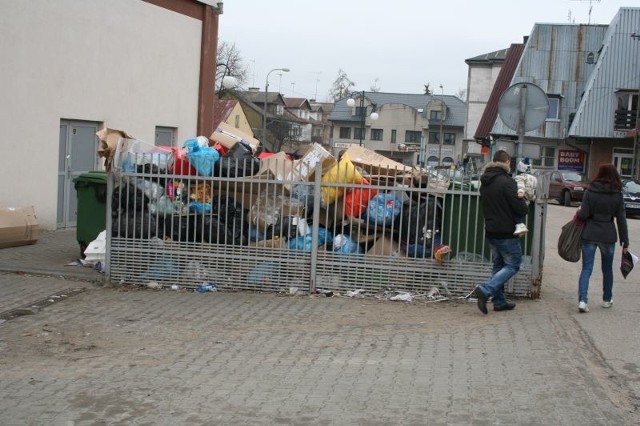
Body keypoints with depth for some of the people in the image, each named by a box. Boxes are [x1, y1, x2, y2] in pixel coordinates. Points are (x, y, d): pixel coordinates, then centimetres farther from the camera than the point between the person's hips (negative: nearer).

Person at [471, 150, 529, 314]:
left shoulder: (485, 182, 9)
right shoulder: (506, 182, -17)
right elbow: (520, 208, -19)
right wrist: (525, 205, 4)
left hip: (490, 231, 8)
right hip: (506, 232, -8)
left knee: (498, 265, 17)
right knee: (513, 265, 1)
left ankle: (499, 301, 18)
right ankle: (485, 291, -14)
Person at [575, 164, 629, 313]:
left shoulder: (590, 191, -5)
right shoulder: (617, 195, -4)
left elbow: (583, 215, -10)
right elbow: (621, 219, -2)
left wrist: (578, 212, 14)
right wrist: (625, 241, 3)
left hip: (589, 234, 0)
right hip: (608, 236, 1)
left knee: (586, 268, 3)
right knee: (607, 269, 18)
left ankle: (582, 300, -11)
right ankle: (607, 299, 30)